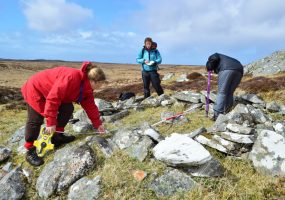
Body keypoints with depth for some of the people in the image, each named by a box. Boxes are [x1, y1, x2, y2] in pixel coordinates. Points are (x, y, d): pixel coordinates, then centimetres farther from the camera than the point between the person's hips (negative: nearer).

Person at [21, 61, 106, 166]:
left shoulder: (86, 88, -6)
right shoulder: (72, 77, -37)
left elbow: (90, 105, 2)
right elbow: (53, 98, -37)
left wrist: (98, 124, 3)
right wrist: (51, 122, -32)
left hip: (48, 91, 9)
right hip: (36, 89, -8)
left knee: (68, 108, -4)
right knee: (35, 120, -11)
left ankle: (58, 136, 9)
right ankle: (30, 152, 2)